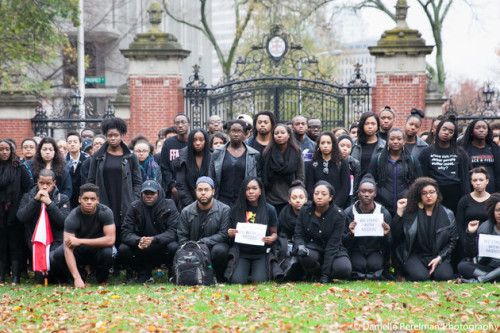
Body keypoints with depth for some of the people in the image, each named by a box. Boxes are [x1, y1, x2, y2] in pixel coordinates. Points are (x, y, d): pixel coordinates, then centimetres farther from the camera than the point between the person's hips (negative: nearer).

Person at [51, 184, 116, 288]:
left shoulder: (105, 212, -21)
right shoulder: (72, 218, -23)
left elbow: (110, 240, -28)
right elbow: (68, 249, -31)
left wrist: (80, 241, -32)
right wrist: (77, 278, -44)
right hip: (80, 252, 1)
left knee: (107, 253, -37)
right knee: (56, 256, -29)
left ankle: (102, 278, -2)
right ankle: (80, 273, 3)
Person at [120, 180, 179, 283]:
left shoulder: (169, 206, -7)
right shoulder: (134, 207, -3)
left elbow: (173, 231, -17)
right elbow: (126, 232, -9)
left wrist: (153, 239, -34)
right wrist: (138, 240, -33)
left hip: (162, 246, -2)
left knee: (174, 247, -34)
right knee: (123, 249, -25)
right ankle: (144, 274, 1)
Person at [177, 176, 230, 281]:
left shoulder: (224, 210, -4)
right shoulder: (186, 212, 6)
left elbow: (224, 234, -12)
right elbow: (182, 236, 6)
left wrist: (203, 242, -20)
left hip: (215, 245, -2)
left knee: (219, 250, -36)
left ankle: (220, 278, -10)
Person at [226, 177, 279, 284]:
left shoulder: (269, 210, 1)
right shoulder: (236, 209, 3)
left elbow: (274, 233, 9)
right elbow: (231, 231, 12)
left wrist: (271, 239, -15)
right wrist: (230, 234, -12)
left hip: (261, 254, -1)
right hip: (241, 253, 1)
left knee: (259, 281, -24)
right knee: (237, 281, -23)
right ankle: (246, 270, 11)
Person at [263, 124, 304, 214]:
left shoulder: (296, 153, 4)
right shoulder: (268, 153, 3)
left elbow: (300, 177, 5)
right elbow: (263, 177, 3)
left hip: (290, 200, 0)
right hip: (271, 200, 0)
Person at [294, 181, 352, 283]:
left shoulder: (339, 215, -14)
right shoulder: (305, 210, -6)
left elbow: (333, 245, -18)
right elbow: (299, 234, 0)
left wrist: (325, 274, -23)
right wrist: (300, 246, -27)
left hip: (334, 251, -1)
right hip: (312, 248, 1)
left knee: (344, 270, -33)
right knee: (305, 256, -36)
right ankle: (314, 274, -2)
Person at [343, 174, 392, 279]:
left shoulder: (384, 213, -3)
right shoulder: (348, 213, -5)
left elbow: (388, 245, 1)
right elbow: (344, 243, -4)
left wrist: (386, 235, -23)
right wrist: (351, 234, -27)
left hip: (375, 251, 1)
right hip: (355, 250, 0)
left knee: (374, 264, -30)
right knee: (359, 265, -31)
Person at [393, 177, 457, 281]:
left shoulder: (448, 215, 7)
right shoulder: (410, 213, 2)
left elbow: (452, 241, 8)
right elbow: (396, 237, -4)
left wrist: (439, 258, -8)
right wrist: (399, 211, -10)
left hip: (438, 255, 1)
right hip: (415, 255, -1)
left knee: (444, 276, -30)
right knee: (420, 277, -32)